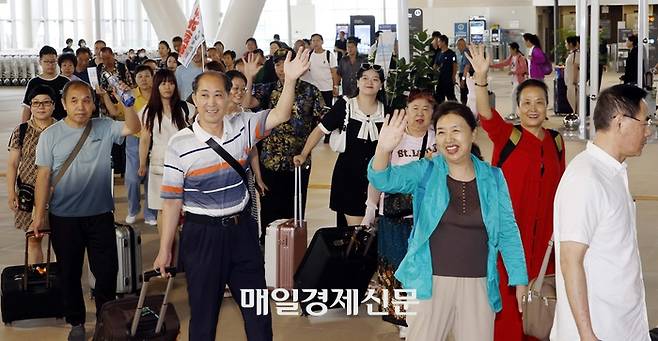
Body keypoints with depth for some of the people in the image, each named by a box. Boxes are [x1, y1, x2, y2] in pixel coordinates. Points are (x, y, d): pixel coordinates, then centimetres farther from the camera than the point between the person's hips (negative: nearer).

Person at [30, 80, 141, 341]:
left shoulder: (104, 128, -1)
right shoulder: (50, 135, -3)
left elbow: (133, 128, -16)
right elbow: (44, 176, -3)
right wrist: (39, 216, -4)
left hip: (100, 214, 1)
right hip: (64, 217, 0)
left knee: (107, 271, 7)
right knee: (69, 273, 12)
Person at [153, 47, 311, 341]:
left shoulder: (242, 127, 0)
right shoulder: (179, 145, -9)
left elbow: (280, 115, -12)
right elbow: (172, 201, -5)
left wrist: (290, 80, -30)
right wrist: (164, 250, -2)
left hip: (241, 229, 3)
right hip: (201, 234, -3)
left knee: (259, 311, 12)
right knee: (203, 313, 10)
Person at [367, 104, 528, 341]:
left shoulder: (493, 178, 4)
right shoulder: (425, 172, -1)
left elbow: (508, 232, 7)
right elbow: (384, 180, -16)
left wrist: (520, 280, 3)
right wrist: (384, 149, -37)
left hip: (478, 286, 2)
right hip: (431, 283, -2)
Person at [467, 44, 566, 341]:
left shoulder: (555, 141, 5)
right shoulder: (508, 136, -8)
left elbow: (559, 185, 14)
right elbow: (486, 114, -28)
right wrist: (481, 77, -44)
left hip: (543, 230, 4)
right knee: (507, 293, 1)